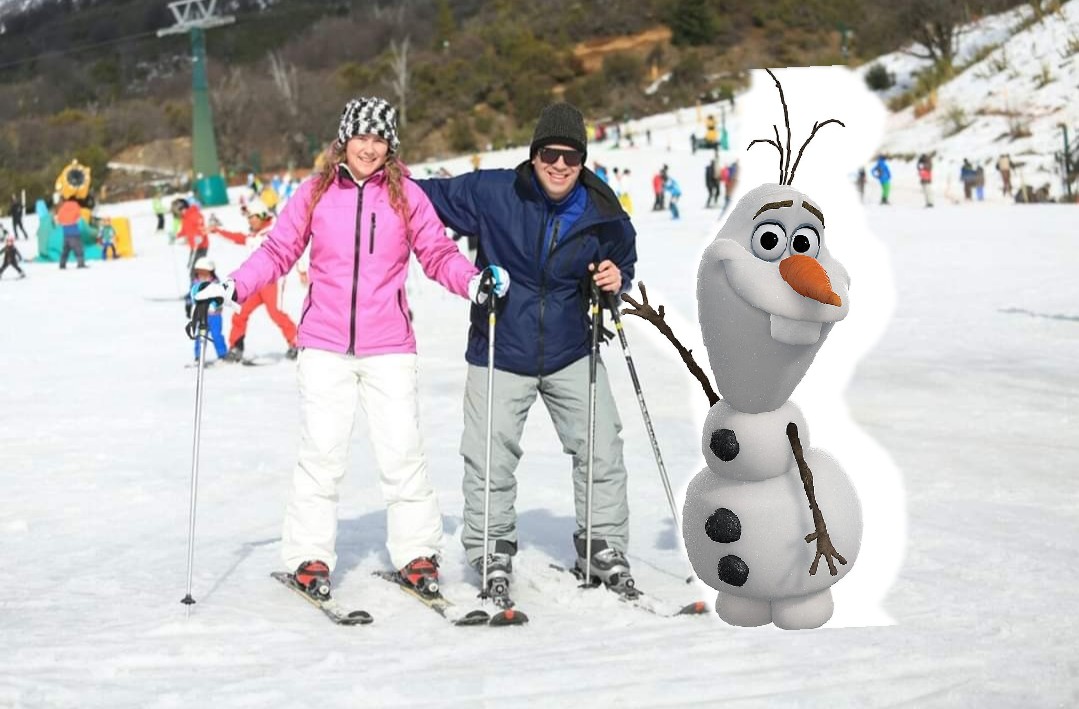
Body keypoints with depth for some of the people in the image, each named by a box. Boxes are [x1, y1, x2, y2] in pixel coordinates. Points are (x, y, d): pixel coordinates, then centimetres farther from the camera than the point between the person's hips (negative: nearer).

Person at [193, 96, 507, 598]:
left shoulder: (407, 195, 4)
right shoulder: (315, 193, 4)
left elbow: (438, 254, 5)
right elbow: (278, 251, 7)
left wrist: (474, 281, -12)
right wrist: (232, 288, -3)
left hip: (389, 347, 0)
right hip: (324, 344, 0)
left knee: (402, 450, -2)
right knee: (321, 450, -3)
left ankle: (417, 552, 11)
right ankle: (309, 556, 8)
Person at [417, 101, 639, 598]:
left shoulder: (603, 217, -6)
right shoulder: (491, 194, -13)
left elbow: (622, 263, 12)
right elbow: (434, 197, 1)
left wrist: (616, 282, -10)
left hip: (572, 355, 2)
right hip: (499, 354, -1)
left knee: (601, 451, 3)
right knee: (489, 459, 2)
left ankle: (604, 546, 20)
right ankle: (492, 550, 21)